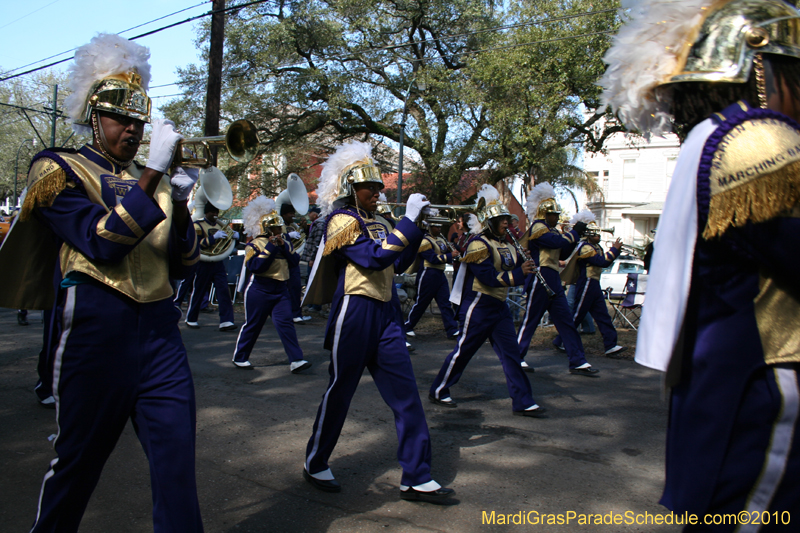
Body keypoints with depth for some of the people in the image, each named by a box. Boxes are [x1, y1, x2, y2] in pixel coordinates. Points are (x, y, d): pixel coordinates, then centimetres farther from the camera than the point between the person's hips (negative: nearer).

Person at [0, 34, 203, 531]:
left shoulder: (150, 179, 16)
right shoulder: (59, 170, 2)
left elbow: (180, 265, 9)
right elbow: (101, 243, -16)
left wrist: (180, 205, -6)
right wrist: (151, 176, -20)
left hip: (160, 331, 4)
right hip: (98, 331, -4)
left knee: (178, 461, 2)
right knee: (79, 461, 13)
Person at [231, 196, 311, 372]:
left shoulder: (284, 242, 12)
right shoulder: (255, 244, -7)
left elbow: (295, 260, 1)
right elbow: (254, 266, -21)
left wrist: (284, 246, -12)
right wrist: (270, 247, -21)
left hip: (281, 290, 5)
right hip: (260, 290, -4)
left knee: (285, 323, -5)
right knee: (252, 325, 6)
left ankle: (296, 360, -9)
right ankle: (239, 357, 24)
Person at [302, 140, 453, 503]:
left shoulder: (378, 224, 16)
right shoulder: (342, 221, -8)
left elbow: (397, 264, 12)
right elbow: (376, 257, -21)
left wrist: (418, 229, 2)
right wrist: (408, 220, -19)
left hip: (386, 314, 7)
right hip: (355, 313, -7)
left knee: (406, 395, 3)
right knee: (339, 391, 6)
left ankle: (416, 477, 11)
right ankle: (315, 464, 27)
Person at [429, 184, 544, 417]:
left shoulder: (506, 245, 14)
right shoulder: (479, 244, -14)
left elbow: (519, 267, 12)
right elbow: (488, 277, -23)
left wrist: (527, 265, -9)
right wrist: (518, 273, -23)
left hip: (500, 306, 8)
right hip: (478, 306, -8)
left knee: (510, 353, 6)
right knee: (463, 351, 2)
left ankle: (523, 402, 11)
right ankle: (438, 391, 18)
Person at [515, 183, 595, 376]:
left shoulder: (551, 230, 20)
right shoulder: (538, 228, -10)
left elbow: (562, 253, 18)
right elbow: (558, 242, -24)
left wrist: (575, 236, 7)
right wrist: (575, 232, -9)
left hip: (553, 281, 10)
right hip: (540, 279, -10)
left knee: (566, 320, 7)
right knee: (531, 320, -1)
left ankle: (578, 362, 10)